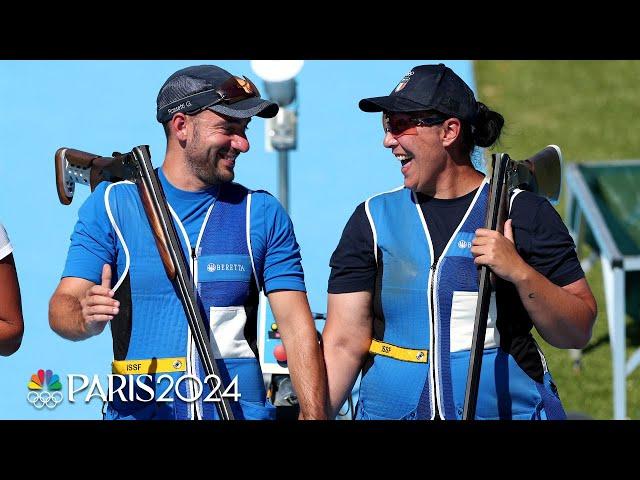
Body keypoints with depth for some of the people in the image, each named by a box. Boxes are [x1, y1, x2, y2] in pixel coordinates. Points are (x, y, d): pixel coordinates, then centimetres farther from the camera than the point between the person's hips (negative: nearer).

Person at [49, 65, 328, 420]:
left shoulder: (263, 214, 6)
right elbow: (63, 307, -5)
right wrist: (87, 318, -29)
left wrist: (313, 415, -12)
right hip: (138, 410, -1)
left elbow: (296, 325, 1)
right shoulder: (110, 206, 2)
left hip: (241, 410, 1)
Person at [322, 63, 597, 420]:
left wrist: (521, 272, -19)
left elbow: (578, 333, -5)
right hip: (390, 412, 2)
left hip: (509, 408, -2)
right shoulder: (373, 219, 5)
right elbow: (345, 342, -1)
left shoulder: (524, 214, -1)